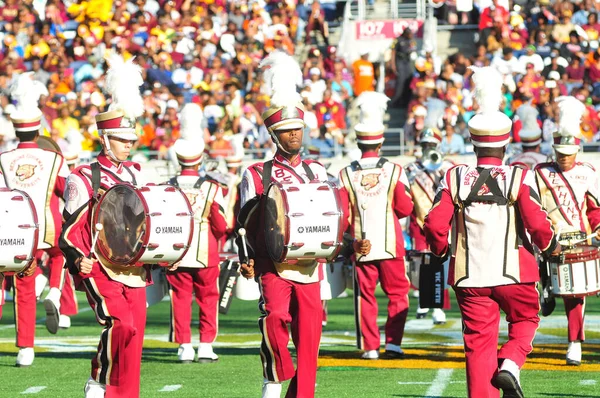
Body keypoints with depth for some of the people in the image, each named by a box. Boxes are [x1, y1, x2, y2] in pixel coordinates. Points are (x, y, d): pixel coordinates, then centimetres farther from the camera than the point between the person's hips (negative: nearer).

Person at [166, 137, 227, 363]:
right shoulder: (211, 188, -6)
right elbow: (221, 226, -4)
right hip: (206, 255, -1)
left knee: (181, 300, 6)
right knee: (208, 299, 10)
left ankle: (184, 347, 3)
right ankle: (206, 346, 8)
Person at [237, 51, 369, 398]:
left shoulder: (318, 173, 13)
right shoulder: (257, 175, 4)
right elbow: (247, 224, 2)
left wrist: (353, 243, -4)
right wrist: (246, 259, -12)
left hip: (309, 269, 3)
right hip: (273, 266, -3)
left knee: (309, 341, 2)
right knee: (274, 316, -28)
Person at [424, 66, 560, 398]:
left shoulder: (455, 179, -3)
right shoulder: (519, 179, -9)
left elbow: (435, 225, -7)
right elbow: (538, 224, -11)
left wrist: (442, 250, 13)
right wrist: (550, 246, 10)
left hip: (470, 276, 1)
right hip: (514, 272, -1)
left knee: (479, 341, 8)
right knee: (524, 319, 21)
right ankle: (509, 364, -5)